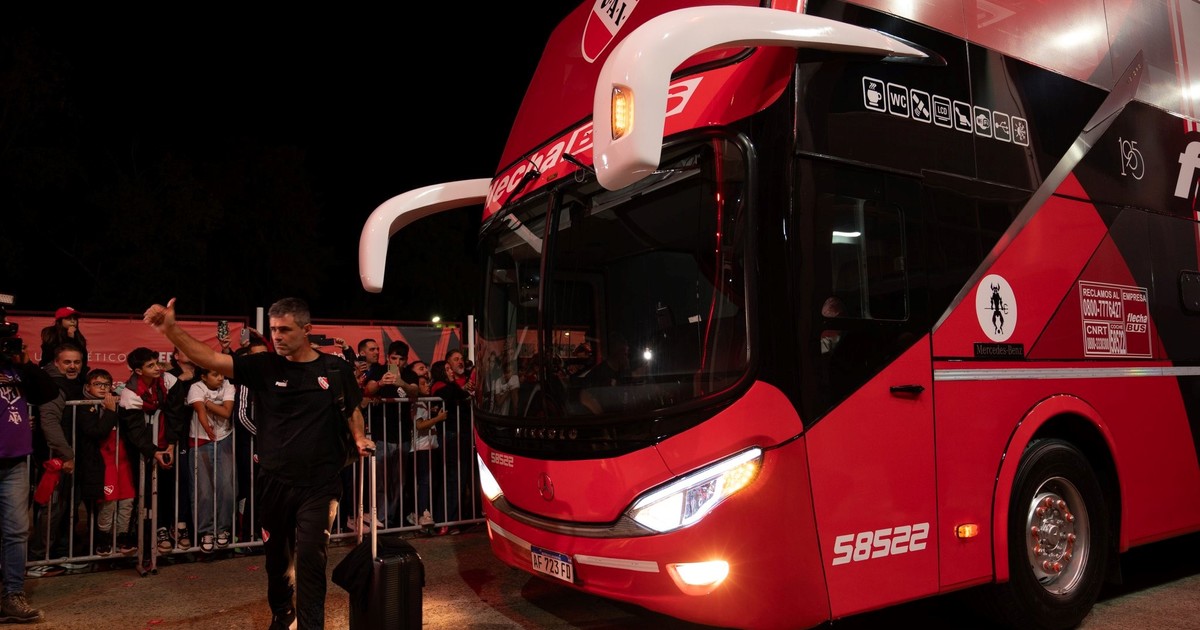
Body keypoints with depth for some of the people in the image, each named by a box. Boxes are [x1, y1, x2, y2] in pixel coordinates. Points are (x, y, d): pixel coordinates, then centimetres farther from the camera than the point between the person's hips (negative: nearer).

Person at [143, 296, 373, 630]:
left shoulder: (335, 368, -3)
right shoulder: (265, 366, -3)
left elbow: (352, 411, 12)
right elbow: (211, 359, -12)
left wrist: (359, 438, -6)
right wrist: (171, 329, -26)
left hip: (319, 484, -2)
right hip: (274, 481, 2)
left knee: (311, 559, -6)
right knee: (277, 555, 18)